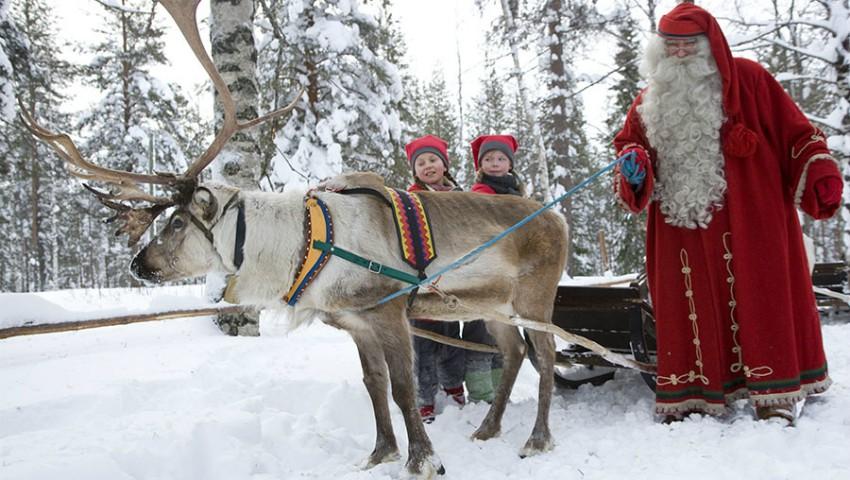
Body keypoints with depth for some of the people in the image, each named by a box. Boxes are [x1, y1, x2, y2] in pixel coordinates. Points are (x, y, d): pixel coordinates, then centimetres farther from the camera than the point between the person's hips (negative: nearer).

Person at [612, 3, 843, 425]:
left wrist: (820, 172, -8)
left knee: (757, 294, -1)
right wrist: (633, 166, -5)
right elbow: (628, 142, 18)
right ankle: (693, 394, 10)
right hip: (680, 222, 3)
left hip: (747, 219, -3)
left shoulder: (746, 79, 4)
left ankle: (776, 394, 8)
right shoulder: (650, 101, 15)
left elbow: (793, 130, 3)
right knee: (688, 304, 3)